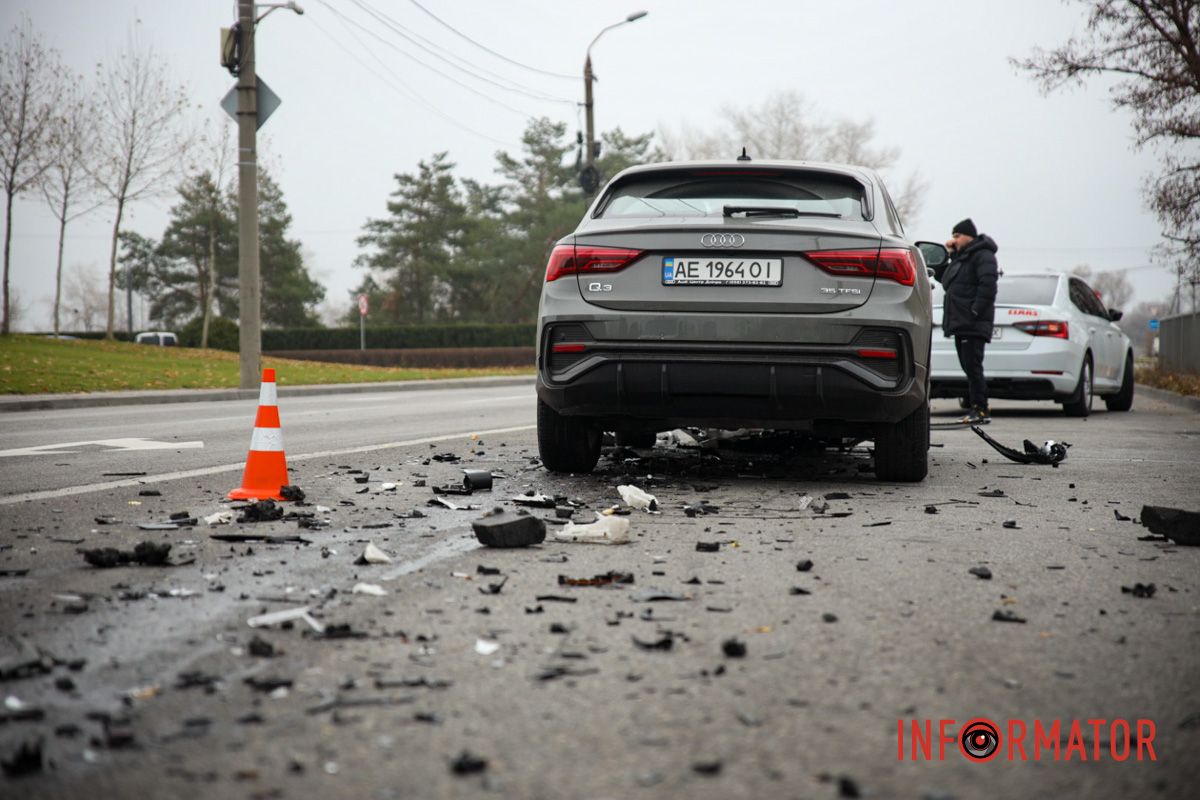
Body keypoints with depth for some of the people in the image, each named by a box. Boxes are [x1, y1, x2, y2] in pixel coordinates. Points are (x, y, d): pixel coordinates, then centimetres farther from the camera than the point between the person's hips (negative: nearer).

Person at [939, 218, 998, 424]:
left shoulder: (983, 255, -8)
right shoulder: (962, 257, 22)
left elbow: (987, 285, -19)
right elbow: (946, 282, 26)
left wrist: (975, 310, -22)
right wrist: (950, 255, 17)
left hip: (973, 324, -10)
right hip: (961, 323, 10)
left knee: (972, 367, -12)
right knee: (969, 368, 10)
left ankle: (981, 410, -11)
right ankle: (976, 408, 13)